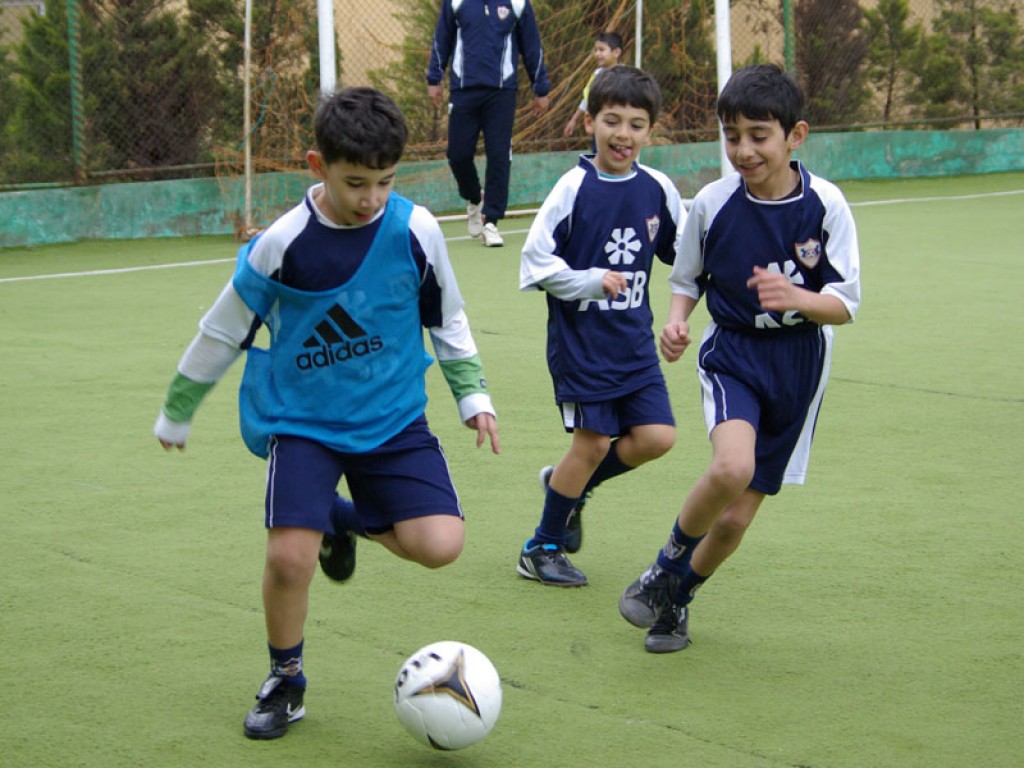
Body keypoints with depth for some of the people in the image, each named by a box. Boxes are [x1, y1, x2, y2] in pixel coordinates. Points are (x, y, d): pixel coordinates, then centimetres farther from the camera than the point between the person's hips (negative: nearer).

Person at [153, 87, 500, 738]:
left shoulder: (415, 229, -10)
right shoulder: (283, 244, -16)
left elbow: (447, 317, 9)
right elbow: (224, 332, -1)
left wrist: (473, 394, 7)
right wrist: (177, 411, 8)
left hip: (392, 417, 2)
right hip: (301, 420, -2)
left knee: (440, 544, -15)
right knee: (291, 555, -18)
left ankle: (345, 518, 19)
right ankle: (285, 681, 11)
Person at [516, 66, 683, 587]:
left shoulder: (658, 189, 1)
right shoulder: (575, 188, -12)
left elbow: (683, 249, 16)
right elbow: (535, 261, -11)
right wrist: (590, 281, -22)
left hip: (635, 339, 5)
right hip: (580, 340, -5)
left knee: (656, 435, -3)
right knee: (592, 443, -2)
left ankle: (569, 485, 24)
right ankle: (541, 549, 17)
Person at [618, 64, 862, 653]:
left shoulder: (825, 205, -11)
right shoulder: (714, 203, -8)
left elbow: (846, 305, -10)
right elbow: (688, 280, 8)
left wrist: (797, 298, -31)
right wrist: (677, 320, -14)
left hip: (798, 368, 1)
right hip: (732, 355, -1)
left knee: (735, 519, 4)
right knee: (732, 467, -31)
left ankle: (678, 594, 35)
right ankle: (672, 558, -2)